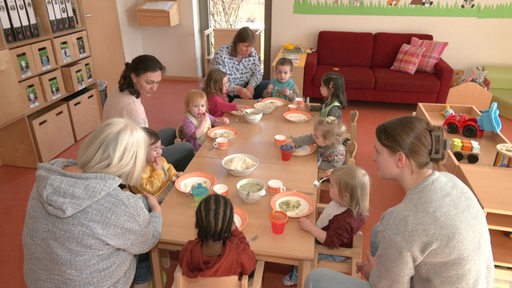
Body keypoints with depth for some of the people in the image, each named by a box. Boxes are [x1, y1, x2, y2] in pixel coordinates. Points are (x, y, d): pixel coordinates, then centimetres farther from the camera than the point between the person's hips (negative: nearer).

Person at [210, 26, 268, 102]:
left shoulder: (252, 52, -3)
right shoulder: (221, 55, -21)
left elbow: (258, 73, 2)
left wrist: (251, 85, -21)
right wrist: (238, 90, -40)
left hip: (245, 88, 5)